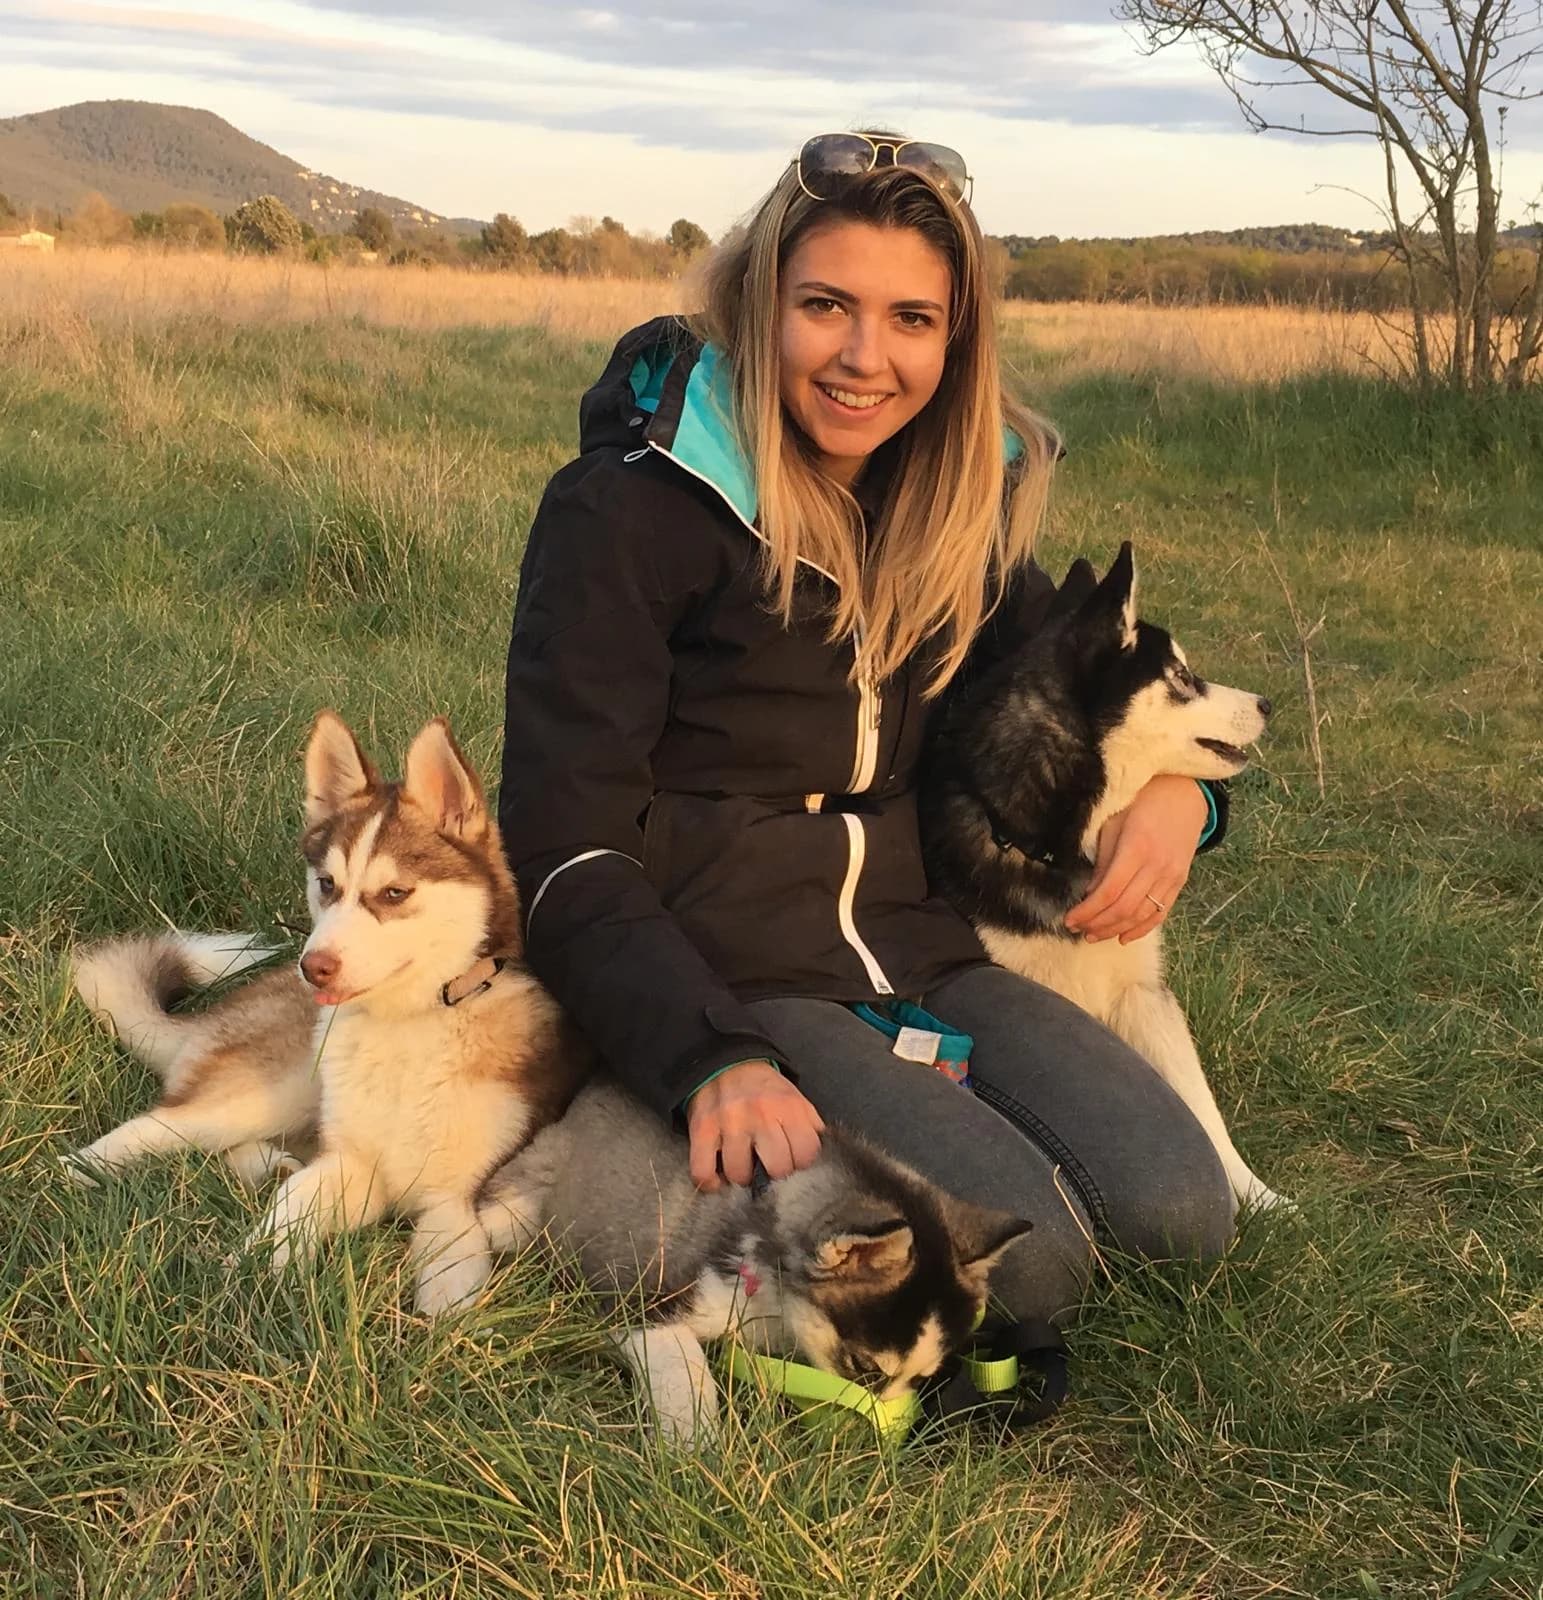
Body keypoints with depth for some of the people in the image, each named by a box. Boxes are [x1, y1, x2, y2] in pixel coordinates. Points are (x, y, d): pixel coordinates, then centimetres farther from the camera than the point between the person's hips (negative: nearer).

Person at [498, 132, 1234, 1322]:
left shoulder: (951, 504, 9)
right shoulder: (629, 506, -9)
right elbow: (567, 838, -13)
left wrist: (1173, 787, -5)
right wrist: (715, 1058, -27)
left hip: (916, 950, 6)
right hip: (719, 978, -5)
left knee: (1180, 1213, -15)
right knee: (1024, 1260, -23)